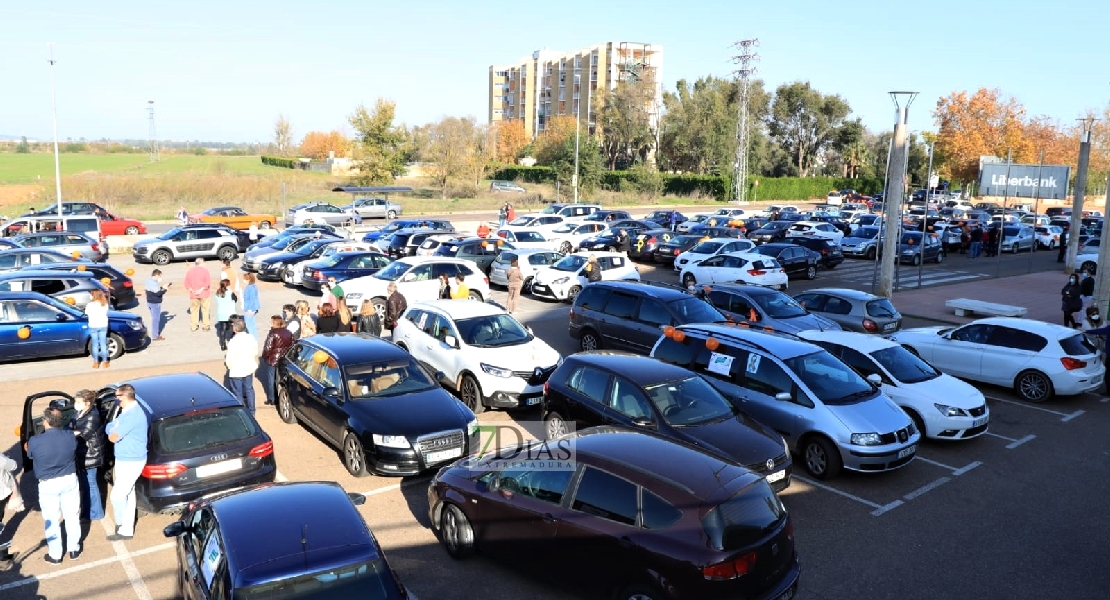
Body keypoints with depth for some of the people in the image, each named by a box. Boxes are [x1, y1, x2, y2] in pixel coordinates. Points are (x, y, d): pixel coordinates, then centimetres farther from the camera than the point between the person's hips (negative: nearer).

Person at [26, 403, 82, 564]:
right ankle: (74, 549, 27)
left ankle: (55, 555, 22)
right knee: (72, 516, 15)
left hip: (48, 484, -2)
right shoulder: (70, 437, -12)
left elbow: (29, 454, 3)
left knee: (52, 520, 12)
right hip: (69, 480, 2)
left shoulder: (35, 441, -20)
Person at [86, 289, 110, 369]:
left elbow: (86, 312, -1)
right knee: (103, 344, 9)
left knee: (95, 345, 6)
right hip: (103, 326, 3)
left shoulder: (90, 305, -14)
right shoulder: (105, 304, -4)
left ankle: (96, 363, 11)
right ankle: (105, 362, 12)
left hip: (93, 326, -3)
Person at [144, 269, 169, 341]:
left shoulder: (148, 281, 10)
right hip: (155, 304, -10)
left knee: (154, 318, 21)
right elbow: (158, 293, -26)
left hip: (150, 302, 10)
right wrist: (165, 289, -12)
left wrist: (162, 287, 11)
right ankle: (155, 337, 2)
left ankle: (156, 333, 31)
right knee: (156, 319, -3)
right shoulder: (154, 283, -22)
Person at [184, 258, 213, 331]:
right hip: (204, 293, -3)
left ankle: (193, 326, 15)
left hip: (193, 295, 3)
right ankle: (206, 326, 6)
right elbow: (208, 282, -17)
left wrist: (192, 290, -2)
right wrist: (201, 289, -16)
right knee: (206, 310, 4)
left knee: (194, 310, 12)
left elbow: (187, 283, 3)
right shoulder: (205, 270, -6)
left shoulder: (189, 271, 6)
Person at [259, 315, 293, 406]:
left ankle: (271, 399, 10)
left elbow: (268, 347, -17)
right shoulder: (289, 333, 1)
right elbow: (292, 345, 5)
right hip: (285, 360, 6)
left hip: (272, 359, -5)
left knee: (271, 379, 7)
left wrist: (265, 356, 0)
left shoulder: (272, 333, -17)